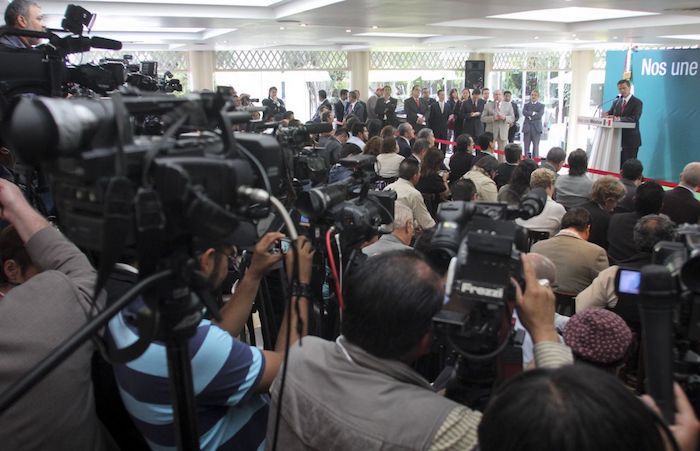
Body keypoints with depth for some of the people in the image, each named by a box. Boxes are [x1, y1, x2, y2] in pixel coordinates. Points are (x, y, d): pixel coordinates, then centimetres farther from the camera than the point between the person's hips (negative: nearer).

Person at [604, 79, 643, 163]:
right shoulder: (616, 102, 15)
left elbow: (634, 119, -17)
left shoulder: (637, 102, -5)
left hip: (630, 140, -5)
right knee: (618, 164, 7)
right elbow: (610, 113, 9)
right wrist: (607, 115, -17)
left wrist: (619, 119, -33)